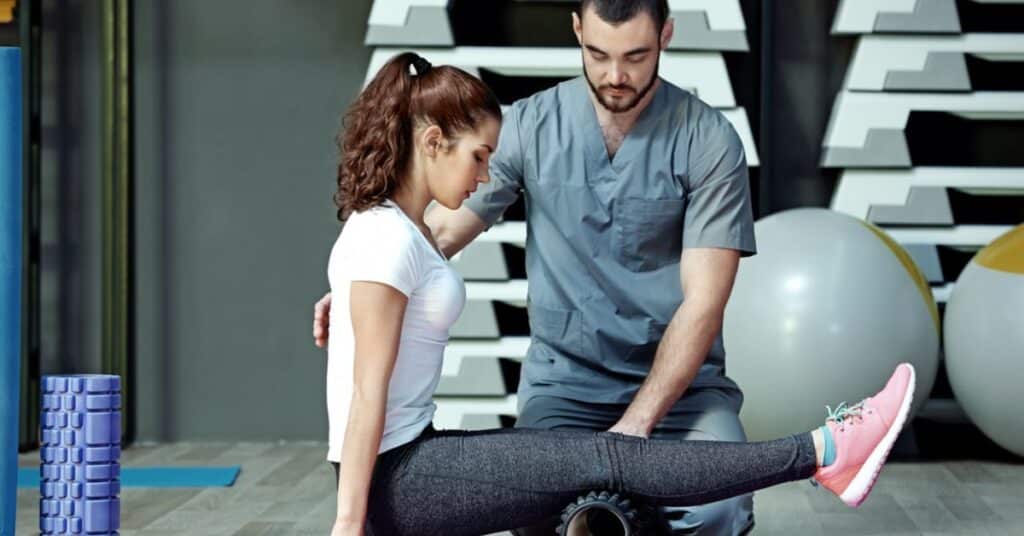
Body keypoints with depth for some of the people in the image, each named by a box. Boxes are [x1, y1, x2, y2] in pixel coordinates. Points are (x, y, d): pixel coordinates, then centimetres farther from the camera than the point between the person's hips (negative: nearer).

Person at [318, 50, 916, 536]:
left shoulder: (395, 225, 13)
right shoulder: (388, 240, -18)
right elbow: (368, 392, -21)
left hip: (409, 458, 10)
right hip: (393, 479, -10)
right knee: (608, 459, -11)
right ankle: (826, 452, -9)